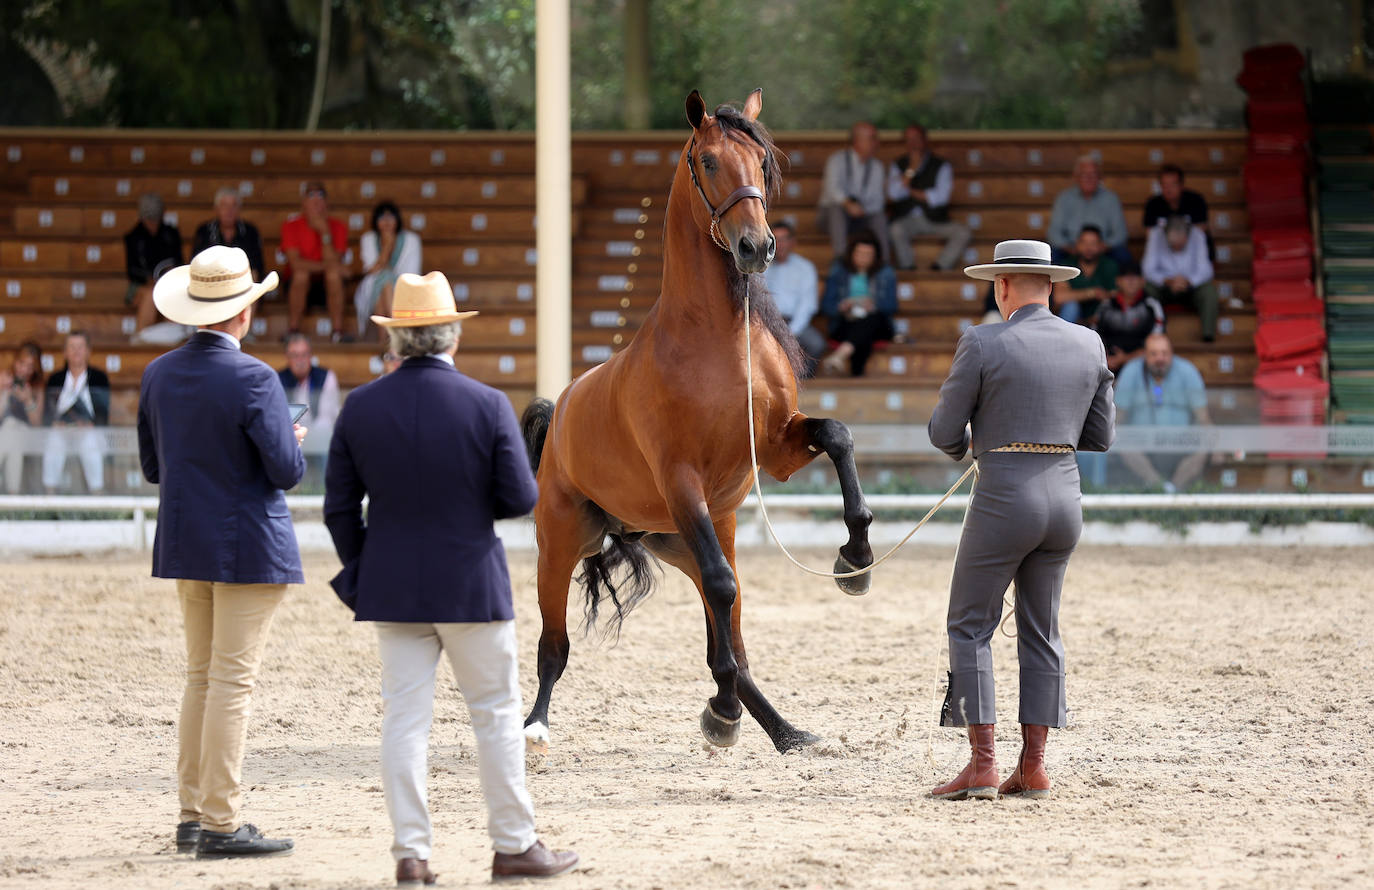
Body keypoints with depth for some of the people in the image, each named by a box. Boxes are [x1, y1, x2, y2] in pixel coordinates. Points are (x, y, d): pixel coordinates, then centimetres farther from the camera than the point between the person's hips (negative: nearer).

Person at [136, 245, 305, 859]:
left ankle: (191, 813, 16)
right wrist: (295, 440, 4)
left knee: (201, 677, 15)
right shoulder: (252, 380, -17)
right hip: (248, 547, -7)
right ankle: (219, 825, -4)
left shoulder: (158, 375, 4)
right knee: (233, 682, -4)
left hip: (186, 546, 7)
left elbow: (153, 467, 12)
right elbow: (287, 471, -17)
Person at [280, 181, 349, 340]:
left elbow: (334, 262, -16)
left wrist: (325, 232, -23)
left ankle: (338, 331, -31)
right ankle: (293, 330, -29)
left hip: (327, 285, 1)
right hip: (300, 285, -1)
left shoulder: (338, 226, -3)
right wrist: (324, 266, -22)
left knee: (334, 273, -31)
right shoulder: (291, 225, -5)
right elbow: (295, 263, -16)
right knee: (301, 273, -33)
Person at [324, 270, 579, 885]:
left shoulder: (360, 407, -2)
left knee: (404, 716, 4)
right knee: (496, 712, 8)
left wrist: (360, 575, 13)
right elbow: (521, 497, -9)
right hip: (471, 582, -2)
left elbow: (340, 507, 1)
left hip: (392, 588, 3)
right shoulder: (488, 405, -10)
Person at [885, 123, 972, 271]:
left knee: (963, 233, -25)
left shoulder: (941, 166, 5)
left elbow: (941, 197, -7)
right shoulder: (898, 166, 10)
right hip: (907, 219, 0)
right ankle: (907, 269, -19)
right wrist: (912, 169, -9)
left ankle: (941, 267, -19)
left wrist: (911, 192, -3)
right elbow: (894, 194, -6)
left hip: (935, 220, 0)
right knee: (895, 230, -35)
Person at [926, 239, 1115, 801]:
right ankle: (1033, 766, 12)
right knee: (1040, 631, 14)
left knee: (970, 629, 5)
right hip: (1064, 499, 5)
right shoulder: (1088, 345, 5)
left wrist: (962, 445, 19)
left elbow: (944, 433, -4)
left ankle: (982, 765, -2)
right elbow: (1100, 437, 12)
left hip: (1003, 502, -5)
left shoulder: (983, 345, -10)